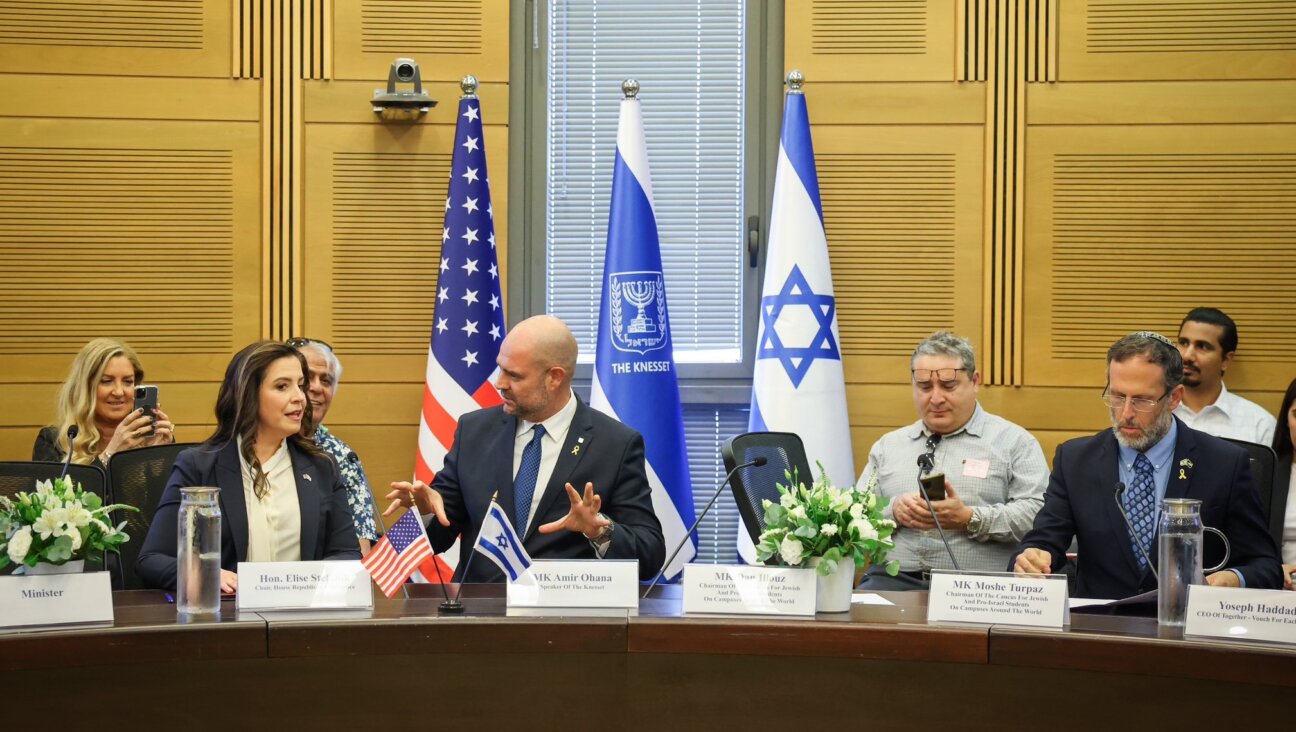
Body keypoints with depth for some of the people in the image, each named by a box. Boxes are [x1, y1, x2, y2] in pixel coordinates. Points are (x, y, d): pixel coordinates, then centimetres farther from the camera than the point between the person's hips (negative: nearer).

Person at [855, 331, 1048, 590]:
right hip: (893, 581, 3)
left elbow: (1037, 514, -2)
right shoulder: (889, 446, 22)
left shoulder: (1014, 442, 10)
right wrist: (893, 511, -4)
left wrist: (969, 519, -13)